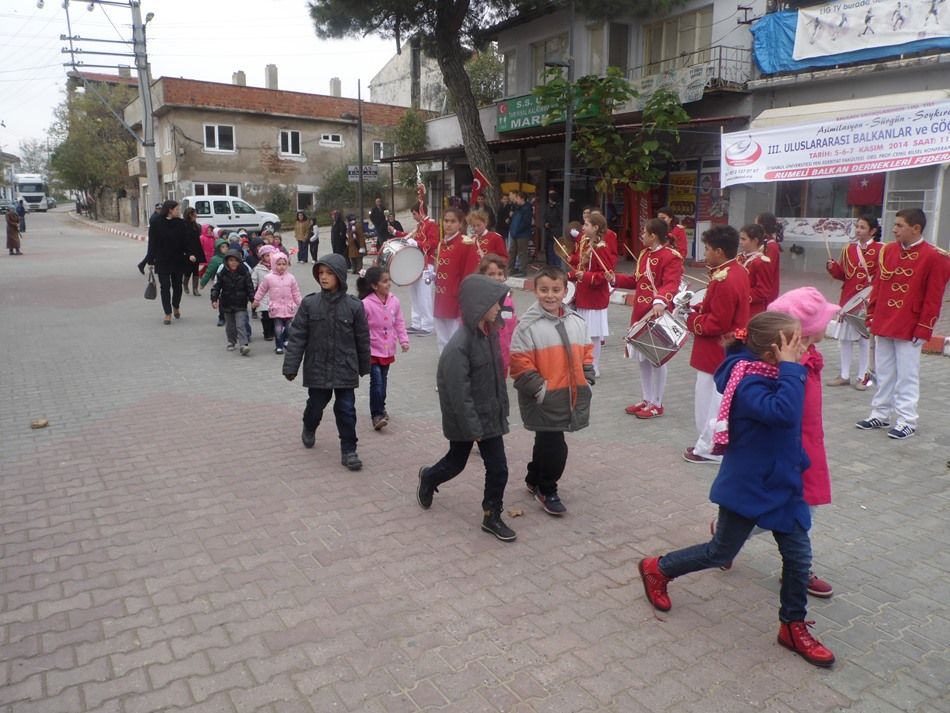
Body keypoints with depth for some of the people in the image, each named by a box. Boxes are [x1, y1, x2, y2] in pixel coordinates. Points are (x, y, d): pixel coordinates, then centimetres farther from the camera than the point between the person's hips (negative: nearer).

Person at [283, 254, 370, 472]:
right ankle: (309, 428, 48)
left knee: (346, 410, 2)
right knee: (316, 405, 15)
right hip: (317, 369, 1)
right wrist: (290, 366, -8)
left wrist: (364, 367, 10)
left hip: (345, 370, -1)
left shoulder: (354, 306, -6)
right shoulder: (309, 304, -6)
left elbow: (362, 339, 3)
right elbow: (297, 337, -5)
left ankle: (348, 450, 14)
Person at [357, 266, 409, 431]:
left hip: (388, 350, 5)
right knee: (376, 382, -11)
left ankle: (380, 408, 36)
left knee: (383, 381, 18)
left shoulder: (394, 301, -2)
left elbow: (399, 322, 8)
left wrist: (403, 340, 0)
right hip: (372, 351, -5)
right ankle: (377, 415, -4)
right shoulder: (366, 304, -19)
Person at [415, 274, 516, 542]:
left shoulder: (489, 332, -2)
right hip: (464, 419, -6)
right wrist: (474, 429, -20)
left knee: (498, 468, 5)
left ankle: (492, 516, 23)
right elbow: (459, 393, -24)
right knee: (456, 463, 17)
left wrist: (502, 408, 10)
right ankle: (428, 478, 48)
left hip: (490, 415, 6)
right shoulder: (459, 346, -26)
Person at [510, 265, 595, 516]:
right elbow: (520, 364, -14)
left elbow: (586, 354, 15)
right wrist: (539, 389, -17)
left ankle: (534, 480, 41)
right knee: (555, 448, -3)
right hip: (545, 400, -6)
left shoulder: (577, 321, 6)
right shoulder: (528, 325, -13)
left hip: (571, 397, 6)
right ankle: (547, 490, 20)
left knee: (546, 443, 20)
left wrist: (587, 381, 6)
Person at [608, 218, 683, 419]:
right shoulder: (644, 254, 12)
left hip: (658, 315, -8)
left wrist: (660, 302, -45)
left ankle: (657, 404, 14)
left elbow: (671, 285, -27)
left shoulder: (672, 257, -15)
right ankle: (647, 400, 27)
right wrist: (616, 279, 5)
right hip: (640, 313, 9)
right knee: (643, 358, 14)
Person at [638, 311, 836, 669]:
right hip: (745, 488, -8)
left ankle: (793, 626, 28)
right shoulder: (749, 386, -28)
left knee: (799, 555, 10)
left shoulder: (772, 376, -1)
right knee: (720, 552, 9)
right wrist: (790, 367, -38)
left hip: (780, 484, 8)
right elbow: (783, 412, -45)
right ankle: (657, 569, 31)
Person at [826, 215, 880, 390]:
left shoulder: (879, 250, -6)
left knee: (865, 339, 4)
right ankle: (844, 375, 20)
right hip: (847, 299, 5)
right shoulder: (848, 249, 8)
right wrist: (833, 267, -7)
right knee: (844, 337, 9)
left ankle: (862, 377, 14)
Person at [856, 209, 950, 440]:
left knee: (907, 375, 1)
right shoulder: (887, 251, 6)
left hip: (909, 329, -5)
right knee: (883, 372, 13)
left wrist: (923, 329, -10)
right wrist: (872, 316, 8)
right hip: (882, 324, 5)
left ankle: (907, 421, 10)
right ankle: (880, 415, 23)